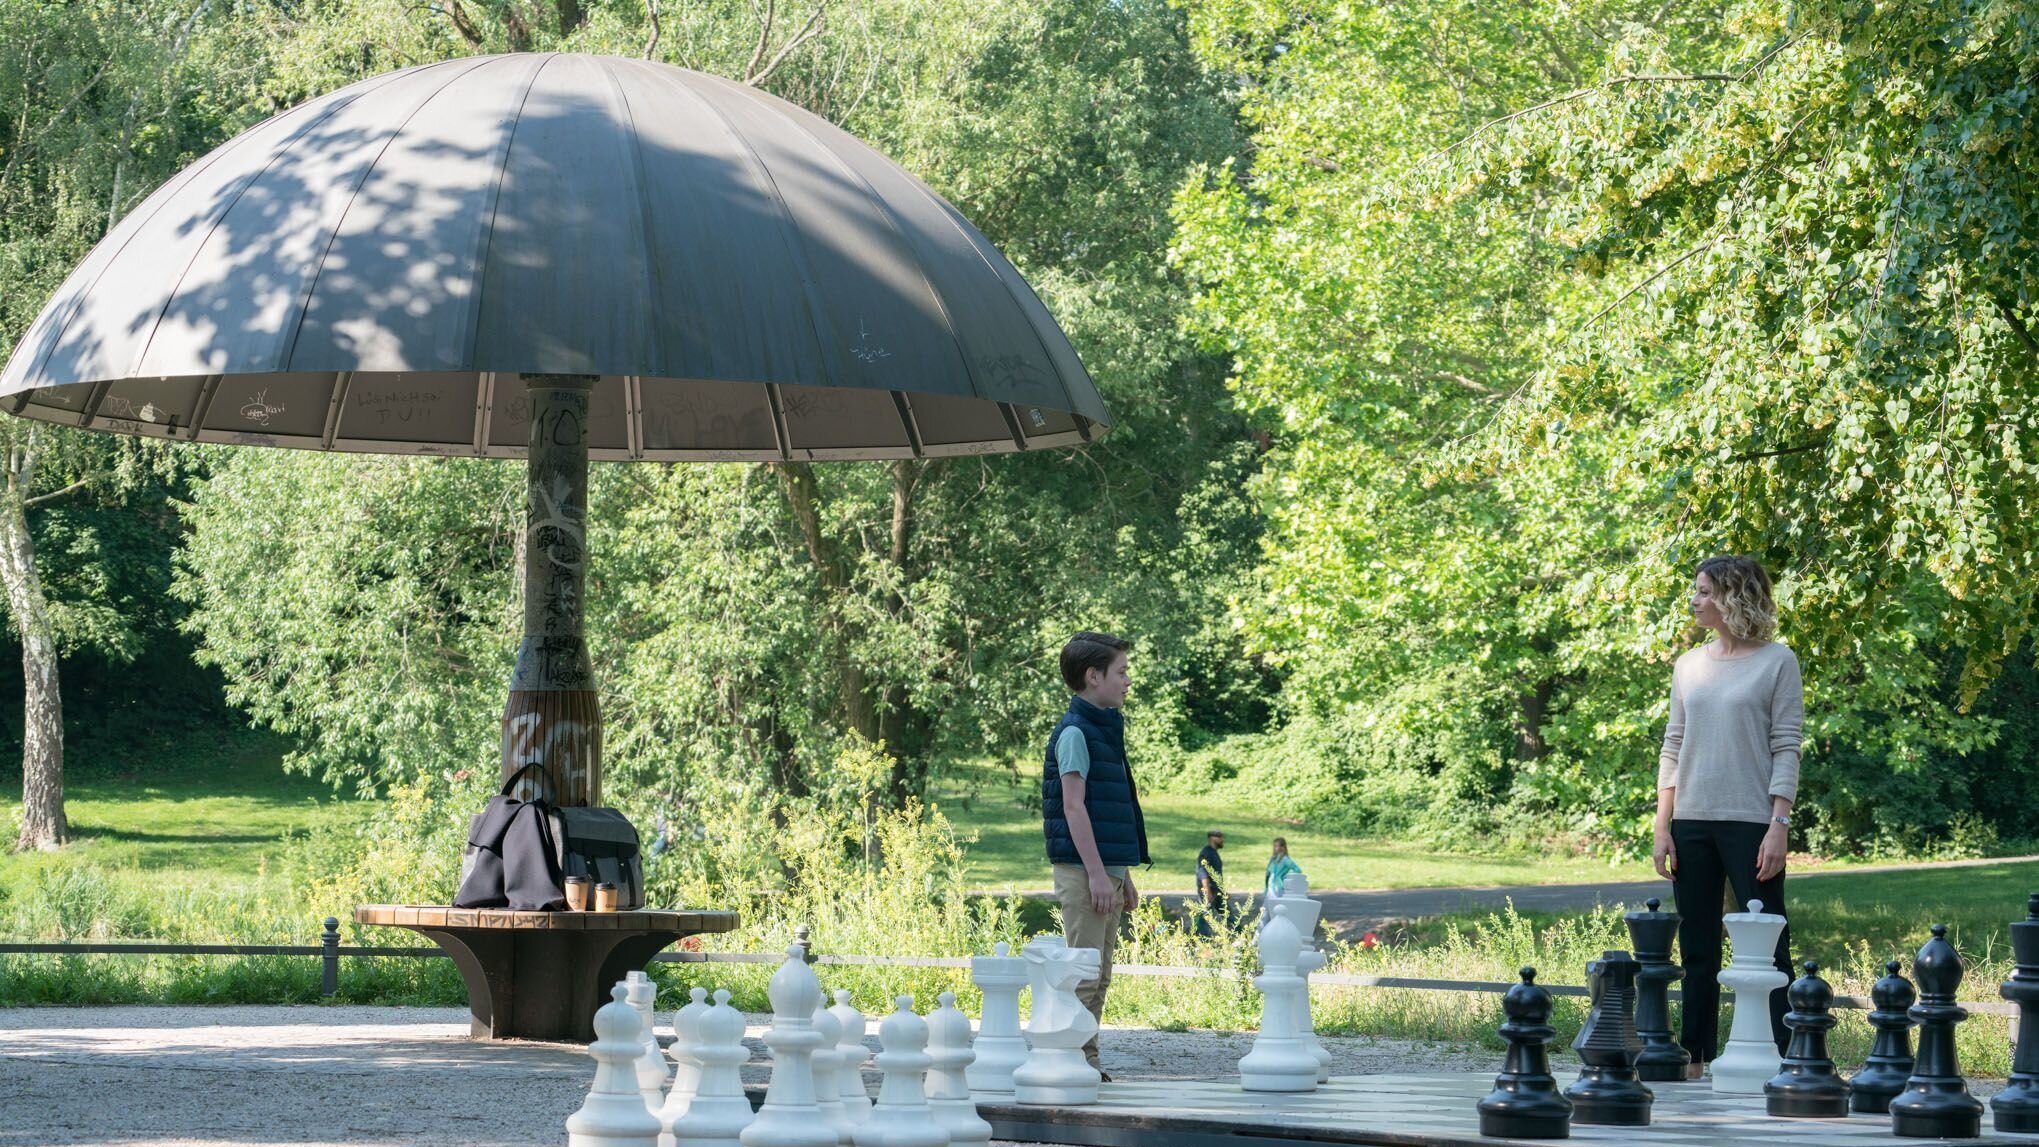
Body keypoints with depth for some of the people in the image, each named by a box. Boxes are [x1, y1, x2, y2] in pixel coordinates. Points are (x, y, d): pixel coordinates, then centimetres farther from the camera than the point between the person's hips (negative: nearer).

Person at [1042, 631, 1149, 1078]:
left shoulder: (1105, 730, 19)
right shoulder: (1074, 732, -10)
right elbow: (1073, 807, -16)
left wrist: (1123, 876, 23)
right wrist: (1097, 873, -21)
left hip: (1108, 869, 10)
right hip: (1082, 870, -10)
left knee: (1098, 973, 10)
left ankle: (1086, 1061, 14)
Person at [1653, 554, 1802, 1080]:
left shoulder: (1776, 662, -1)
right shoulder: (1689, 666, 12)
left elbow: (1786, 750, -4)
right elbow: (1673, 749, 12)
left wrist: (1779, 827, -11)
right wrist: (1662, 828, 6)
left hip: (1751, 822, -5)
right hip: (1692, 825, 5)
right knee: (1697, 948, 7)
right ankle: (1696, 1057, 12)